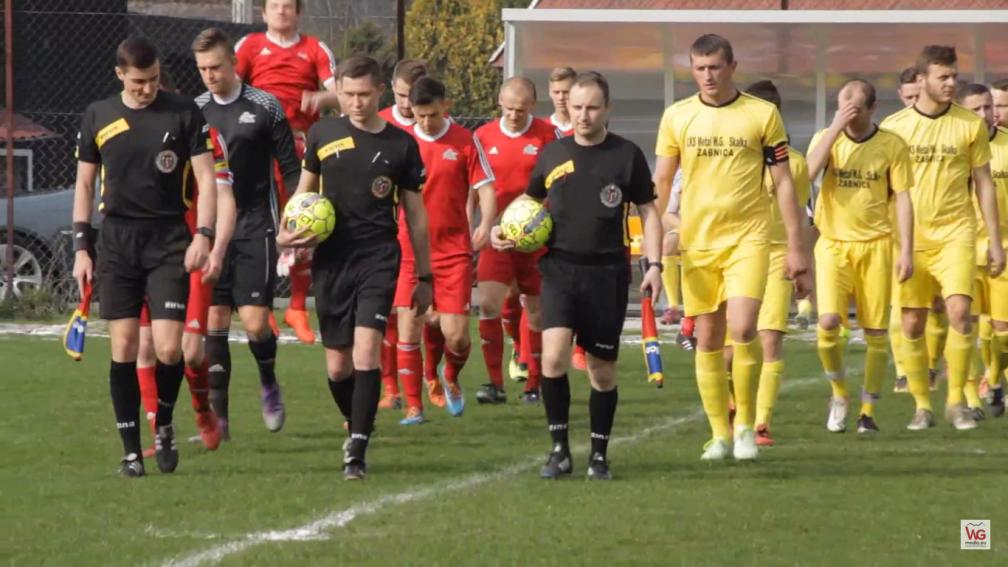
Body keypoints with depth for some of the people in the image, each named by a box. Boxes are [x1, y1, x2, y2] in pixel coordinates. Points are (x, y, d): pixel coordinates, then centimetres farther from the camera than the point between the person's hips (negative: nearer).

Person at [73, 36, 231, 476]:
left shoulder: (184, 113, 0)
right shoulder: (97, 118, 6)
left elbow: (206, 177, 0)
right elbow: (84, 184, 13)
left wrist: (204, 235, -11)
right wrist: (81, 247, 8)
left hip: (169, 242, -2)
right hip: (117, 242, 2)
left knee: (168, 348, -11)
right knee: (123, 347, -2)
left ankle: (164, 424, 17)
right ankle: (131, 451, 6)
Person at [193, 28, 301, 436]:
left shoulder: (265, 108, -1)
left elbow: (291, 169, 2)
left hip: (254, 229, -3)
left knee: (255, 322, -9)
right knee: (214, 322, -1)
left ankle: (269, 384, 22)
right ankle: (218, 418, 2)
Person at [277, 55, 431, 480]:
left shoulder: (400, 145, 2)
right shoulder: (323, 135, 5)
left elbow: (415, 213, 8)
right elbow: (305, 190, 18)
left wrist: (424, 276, 9)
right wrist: (287, 231, -1)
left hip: (378, 258, -2)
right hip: (331, 261, 2)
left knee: (366, 350, -18)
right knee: (337, 365, 5)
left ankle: (357, 453, -17)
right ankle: (357, 428, 32)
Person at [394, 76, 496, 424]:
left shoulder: (465, 142, -1)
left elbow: (485, 187, -1)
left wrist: (485, 225, -18)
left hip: (453, 251, -1)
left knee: (455, 335, -5)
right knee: (408, 327, -6)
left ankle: (452, 377, 29)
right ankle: (413, 407, 5)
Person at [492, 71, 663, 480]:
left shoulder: (626, 155, 1)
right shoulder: (552, 154, 7)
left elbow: (648, 212, 6)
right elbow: (529, 201, 21)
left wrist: (654, 264, -4)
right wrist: (505, 230, 2)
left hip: (607, 272, -1)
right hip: (560, 267, 1)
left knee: (603, 369, 5)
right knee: (553, 357, -17)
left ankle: (599, 455, 19)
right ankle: (559, 449, -5)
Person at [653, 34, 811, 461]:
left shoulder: (762, 114, 0)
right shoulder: (677, 116, 5)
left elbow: (783, 183, 3)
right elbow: (661, 181, 11)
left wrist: (795, 247, 1)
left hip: (748, 238, -2)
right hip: (696, 243, 3)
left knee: (742, 329, -17)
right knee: (708, 340, 4)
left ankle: (746, 426, 0)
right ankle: (720, 434, 15)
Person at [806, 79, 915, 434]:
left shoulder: (892, 146, 0)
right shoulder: (826, 139, 2)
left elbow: (902, 199, 2)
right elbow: (807, 173, -17)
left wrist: (907, 251, -3)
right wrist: (836, 128, -20)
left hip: (876, 245, 0)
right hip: (833, 244, 0)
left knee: (875, 332, 0)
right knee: (828, 322, -15)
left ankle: (868, 411, 10)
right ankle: (839, 394, 8)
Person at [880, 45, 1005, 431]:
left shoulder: (970, 125, 3)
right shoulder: (894, 126, 3)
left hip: (956, 232, -1)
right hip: (911, 237, 1)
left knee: (959, 311, -16)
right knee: (912, 323, 1)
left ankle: (956, 401, -4)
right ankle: (922, 406, 13)